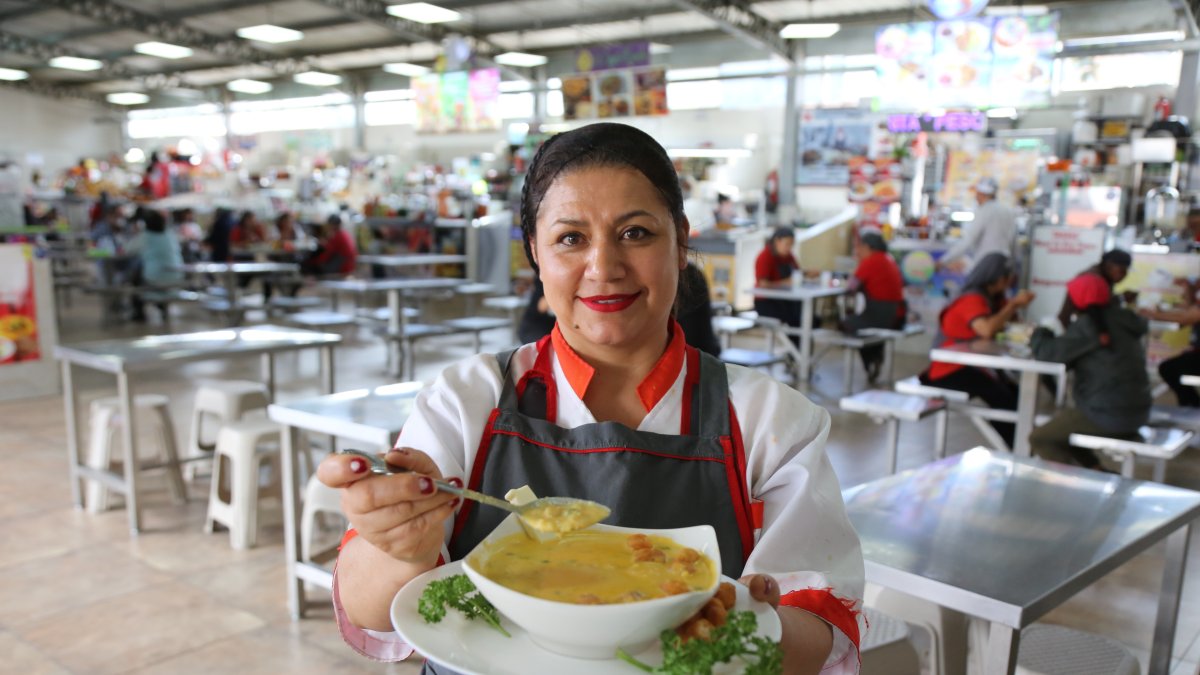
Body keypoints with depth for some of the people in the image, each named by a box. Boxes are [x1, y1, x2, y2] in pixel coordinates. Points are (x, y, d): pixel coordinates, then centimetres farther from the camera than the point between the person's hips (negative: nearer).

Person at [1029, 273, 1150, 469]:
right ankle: (1095, 471, 20)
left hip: (1109, 416, -9)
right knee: (1059, 423, 27)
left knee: (1039, 438, 0)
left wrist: (1039, 335, 5)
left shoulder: (1088, 325, -17)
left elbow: (1050, 353, -15)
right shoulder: (1123, 319, 6)